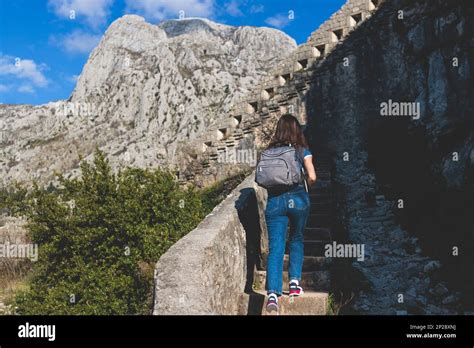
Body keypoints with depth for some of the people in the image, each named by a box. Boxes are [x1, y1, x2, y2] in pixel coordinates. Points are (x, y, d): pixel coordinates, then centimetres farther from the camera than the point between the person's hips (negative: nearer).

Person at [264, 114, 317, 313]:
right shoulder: (302, 151, 4)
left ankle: (273, 292, -14)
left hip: (275, 201, 0)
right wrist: (302, 187, 13)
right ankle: (294, 282, 17)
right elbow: (312, 177, -5)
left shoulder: (270, 152, 9)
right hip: (298, 199, 0)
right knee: (297, 240, 22)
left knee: (275, 248, -2)